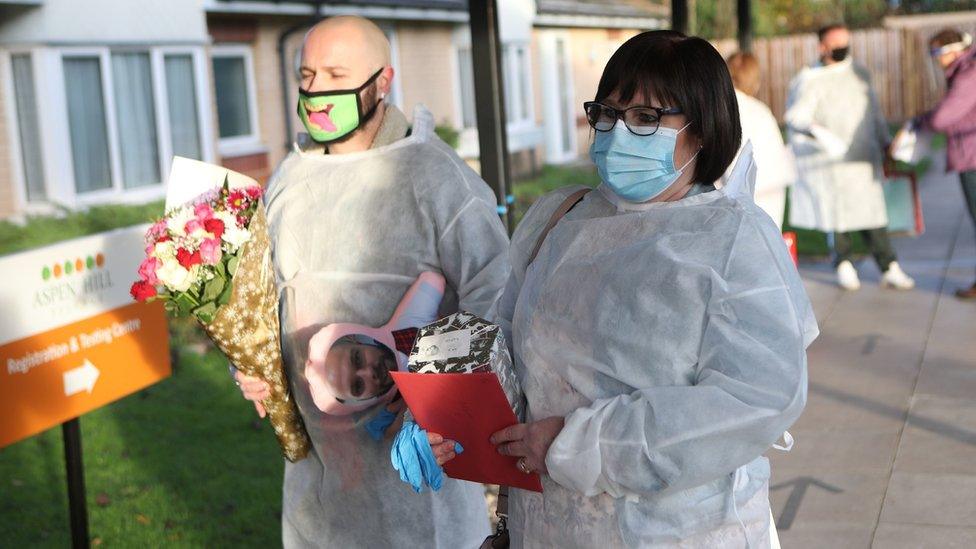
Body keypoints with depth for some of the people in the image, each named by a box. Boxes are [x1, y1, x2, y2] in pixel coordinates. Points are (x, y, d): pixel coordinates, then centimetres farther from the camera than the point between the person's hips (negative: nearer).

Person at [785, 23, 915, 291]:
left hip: (864, 158, 4)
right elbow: (795, 116, -16)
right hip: (831, 160, -4)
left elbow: (874, 112, 21)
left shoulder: (859, 73, 13)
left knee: (871, 212, 0)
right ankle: (844, 264, 22)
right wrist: (819, 132, -33)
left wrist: (885, 144, 21)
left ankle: (889, 269, 1)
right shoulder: (811, 80, -6)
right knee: (840, 211, 3)